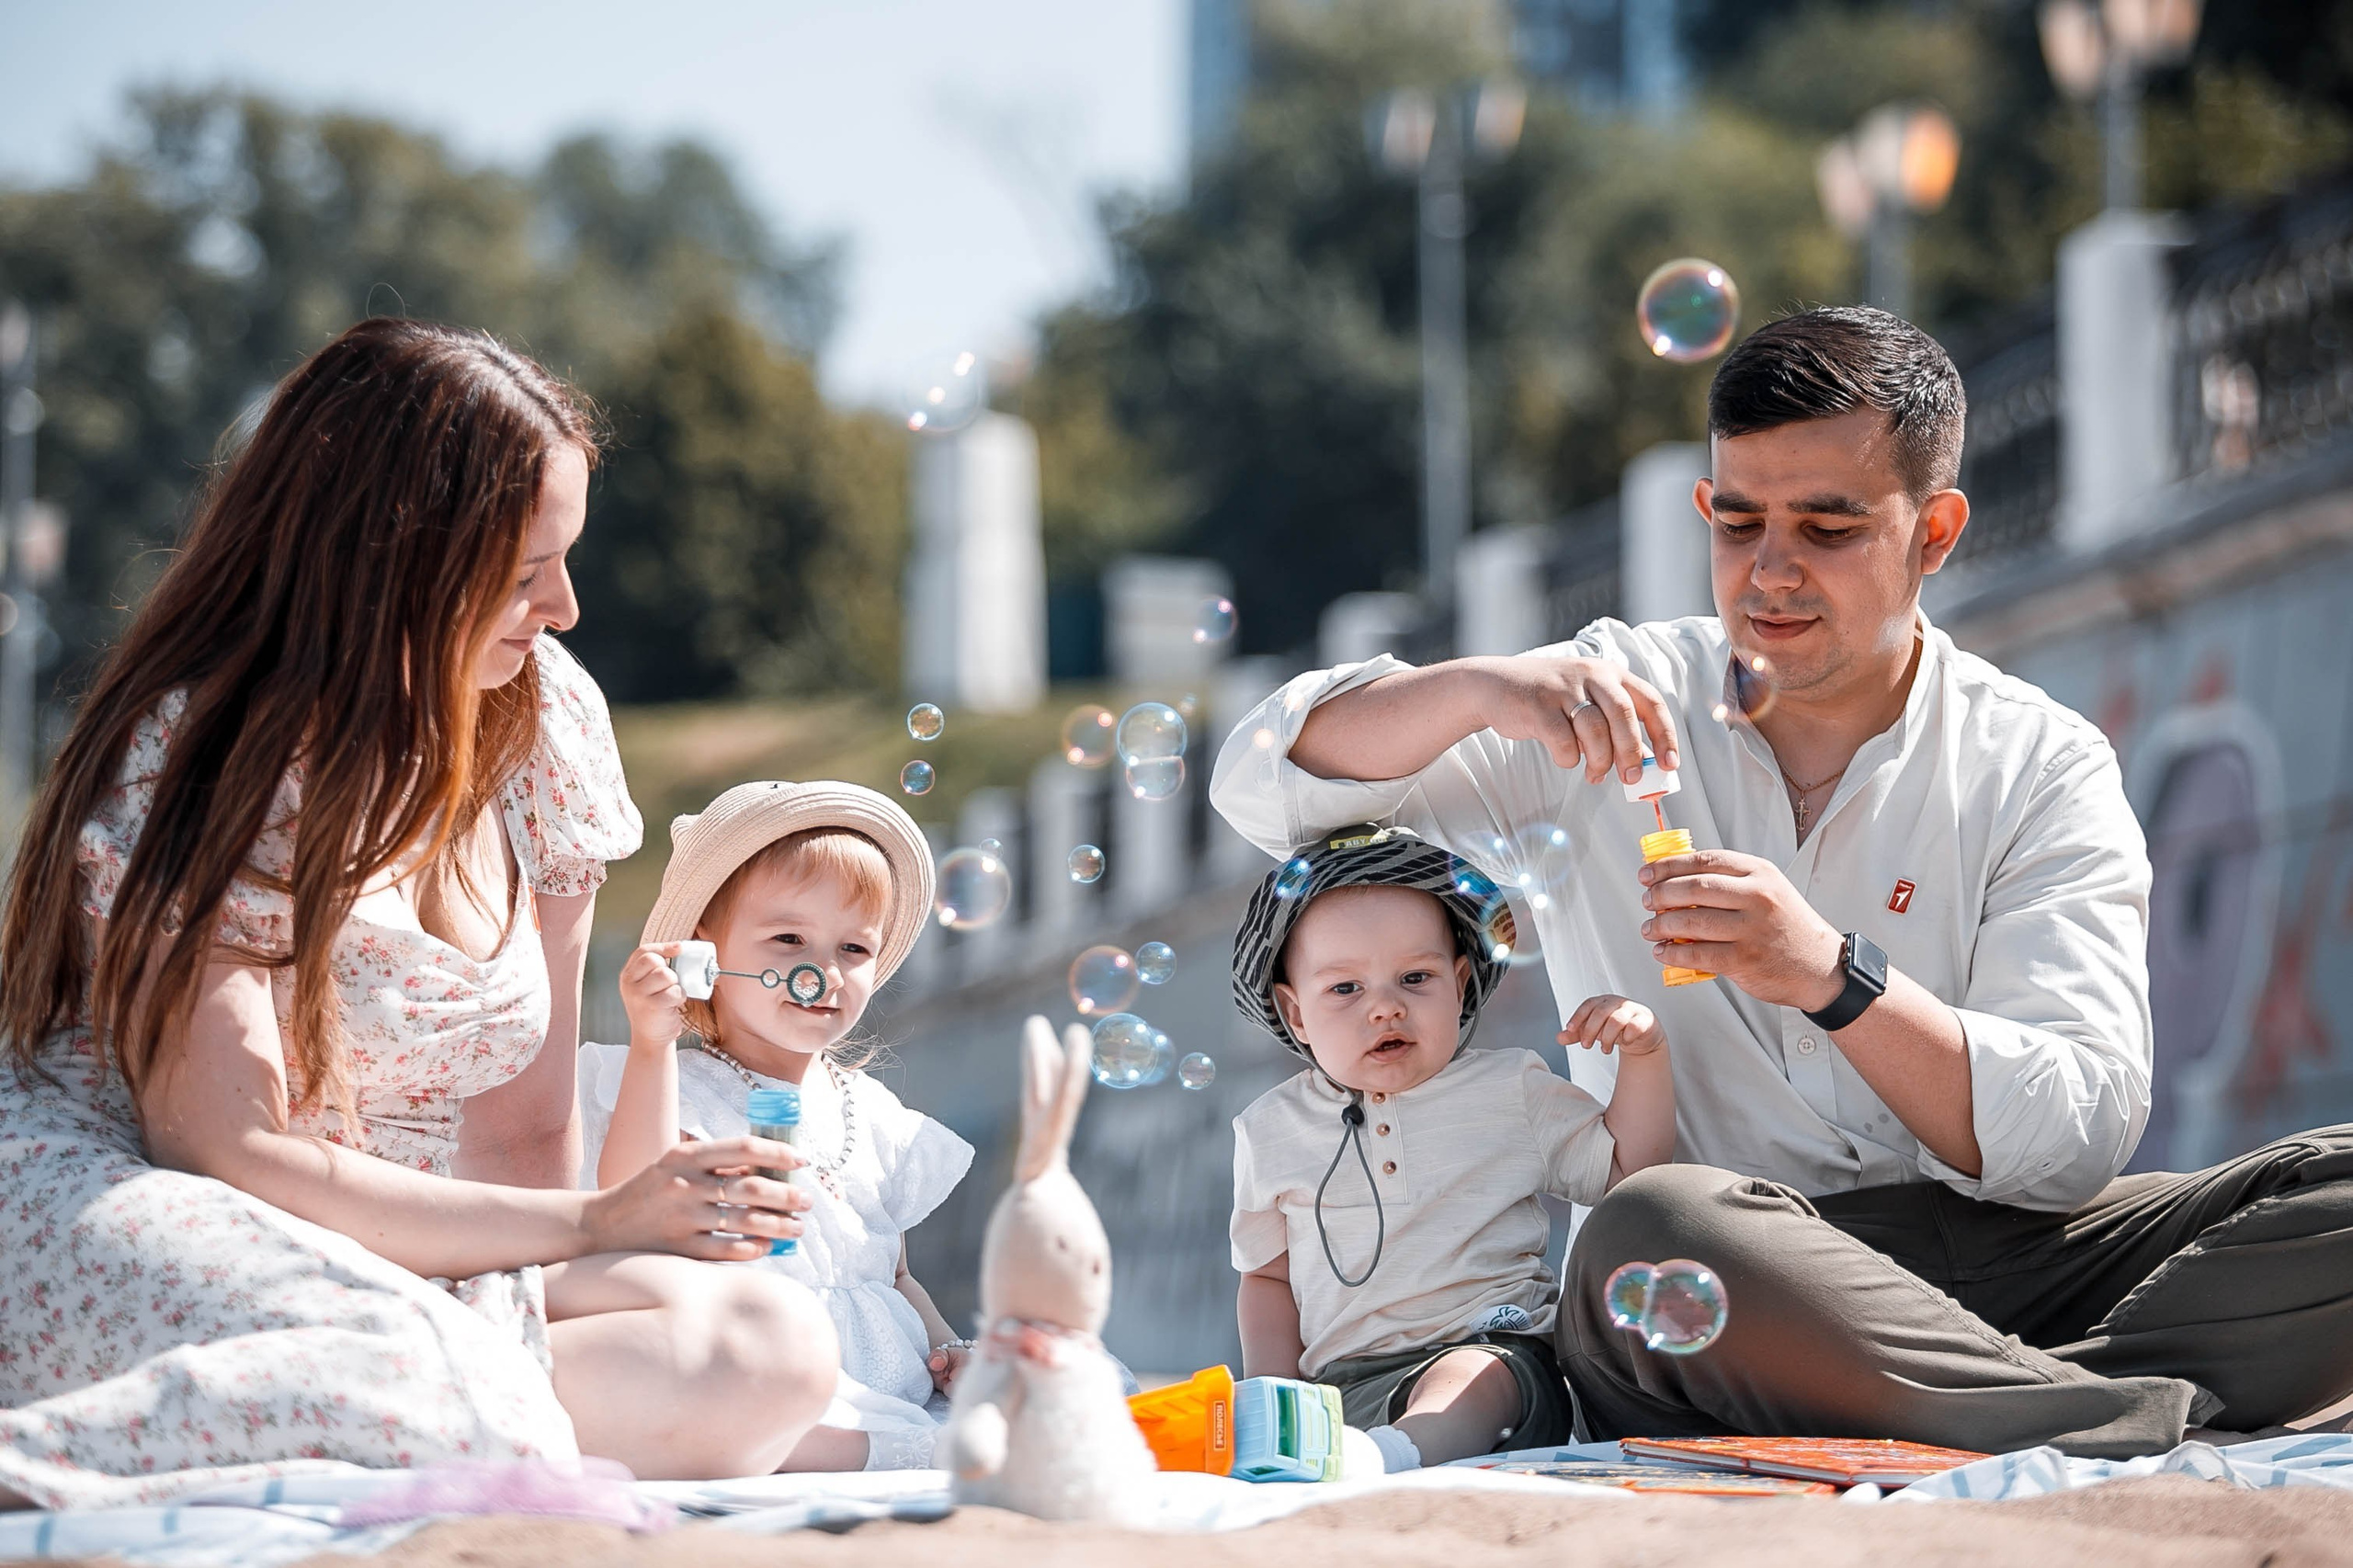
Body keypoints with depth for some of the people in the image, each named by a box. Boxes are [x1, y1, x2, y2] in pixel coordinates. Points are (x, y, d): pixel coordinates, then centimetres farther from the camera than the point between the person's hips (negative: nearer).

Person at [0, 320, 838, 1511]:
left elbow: (524, 1123, 9)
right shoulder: (197, 752, -11)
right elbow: (225, 1146, -17)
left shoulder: (544, 719, 7)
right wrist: (588, 1227, -16)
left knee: (776, 1352, -20)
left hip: (412, 1271, 8)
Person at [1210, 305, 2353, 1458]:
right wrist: (1477, 689, -15)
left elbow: (2078, 1135, -6)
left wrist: (1832, 975, -21)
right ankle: (2138, 1425, -31)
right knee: (1652, 1232, -37)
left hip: (1995, 1261, 1)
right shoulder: (1616, 702, 11)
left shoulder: (2043, 769, 7)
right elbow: (1266, 785, 4)